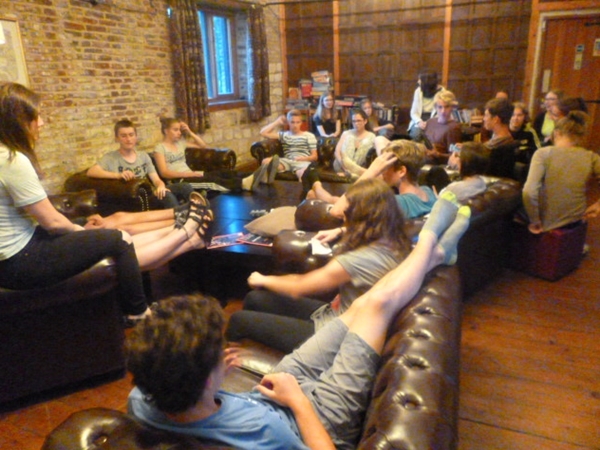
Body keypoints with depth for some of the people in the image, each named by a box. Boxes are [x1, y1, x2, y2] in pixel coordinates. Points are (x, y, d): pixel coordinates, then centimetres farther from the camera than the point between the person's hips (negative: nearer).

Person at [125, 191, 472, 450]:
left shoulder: (140, 401, -26)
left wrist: (202, 373, -10)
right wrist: (298, 400, -21)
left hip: (264, 397, 5)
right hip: (312, 416, -5)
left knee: (362, 305, 12)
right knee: (377, 303, -1)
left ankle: (431, 254, 38)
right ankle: (430, 243, 32)